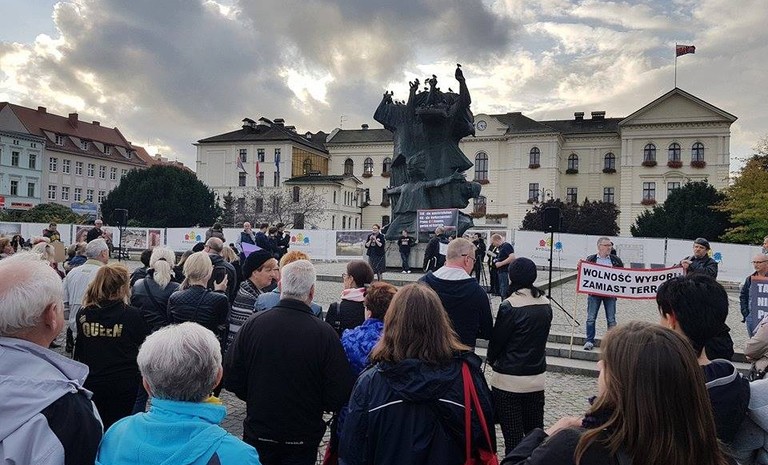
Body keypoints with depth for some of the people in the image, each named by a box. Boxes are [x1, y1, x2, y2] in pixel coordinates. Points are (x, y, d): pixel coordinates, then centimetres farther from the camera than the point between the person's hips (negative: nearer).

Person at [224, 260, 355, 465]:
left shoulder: (253, 324, -14)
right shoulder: (324, 333, -20)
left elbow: (231, 379, -5)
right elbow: (339, 395, -16)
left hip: (258, 433, 2)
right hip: (302, 440, -1)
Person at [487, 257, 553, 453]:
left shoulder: (510, 305, -16)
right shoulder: (545, 304, 1)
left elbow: (496, 338, -8)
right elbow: (542, 336, 10)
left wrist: (491, 359, 11)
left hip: (508, 380, -6)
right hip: (537, 379, 6)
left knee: (513, 438, 3)